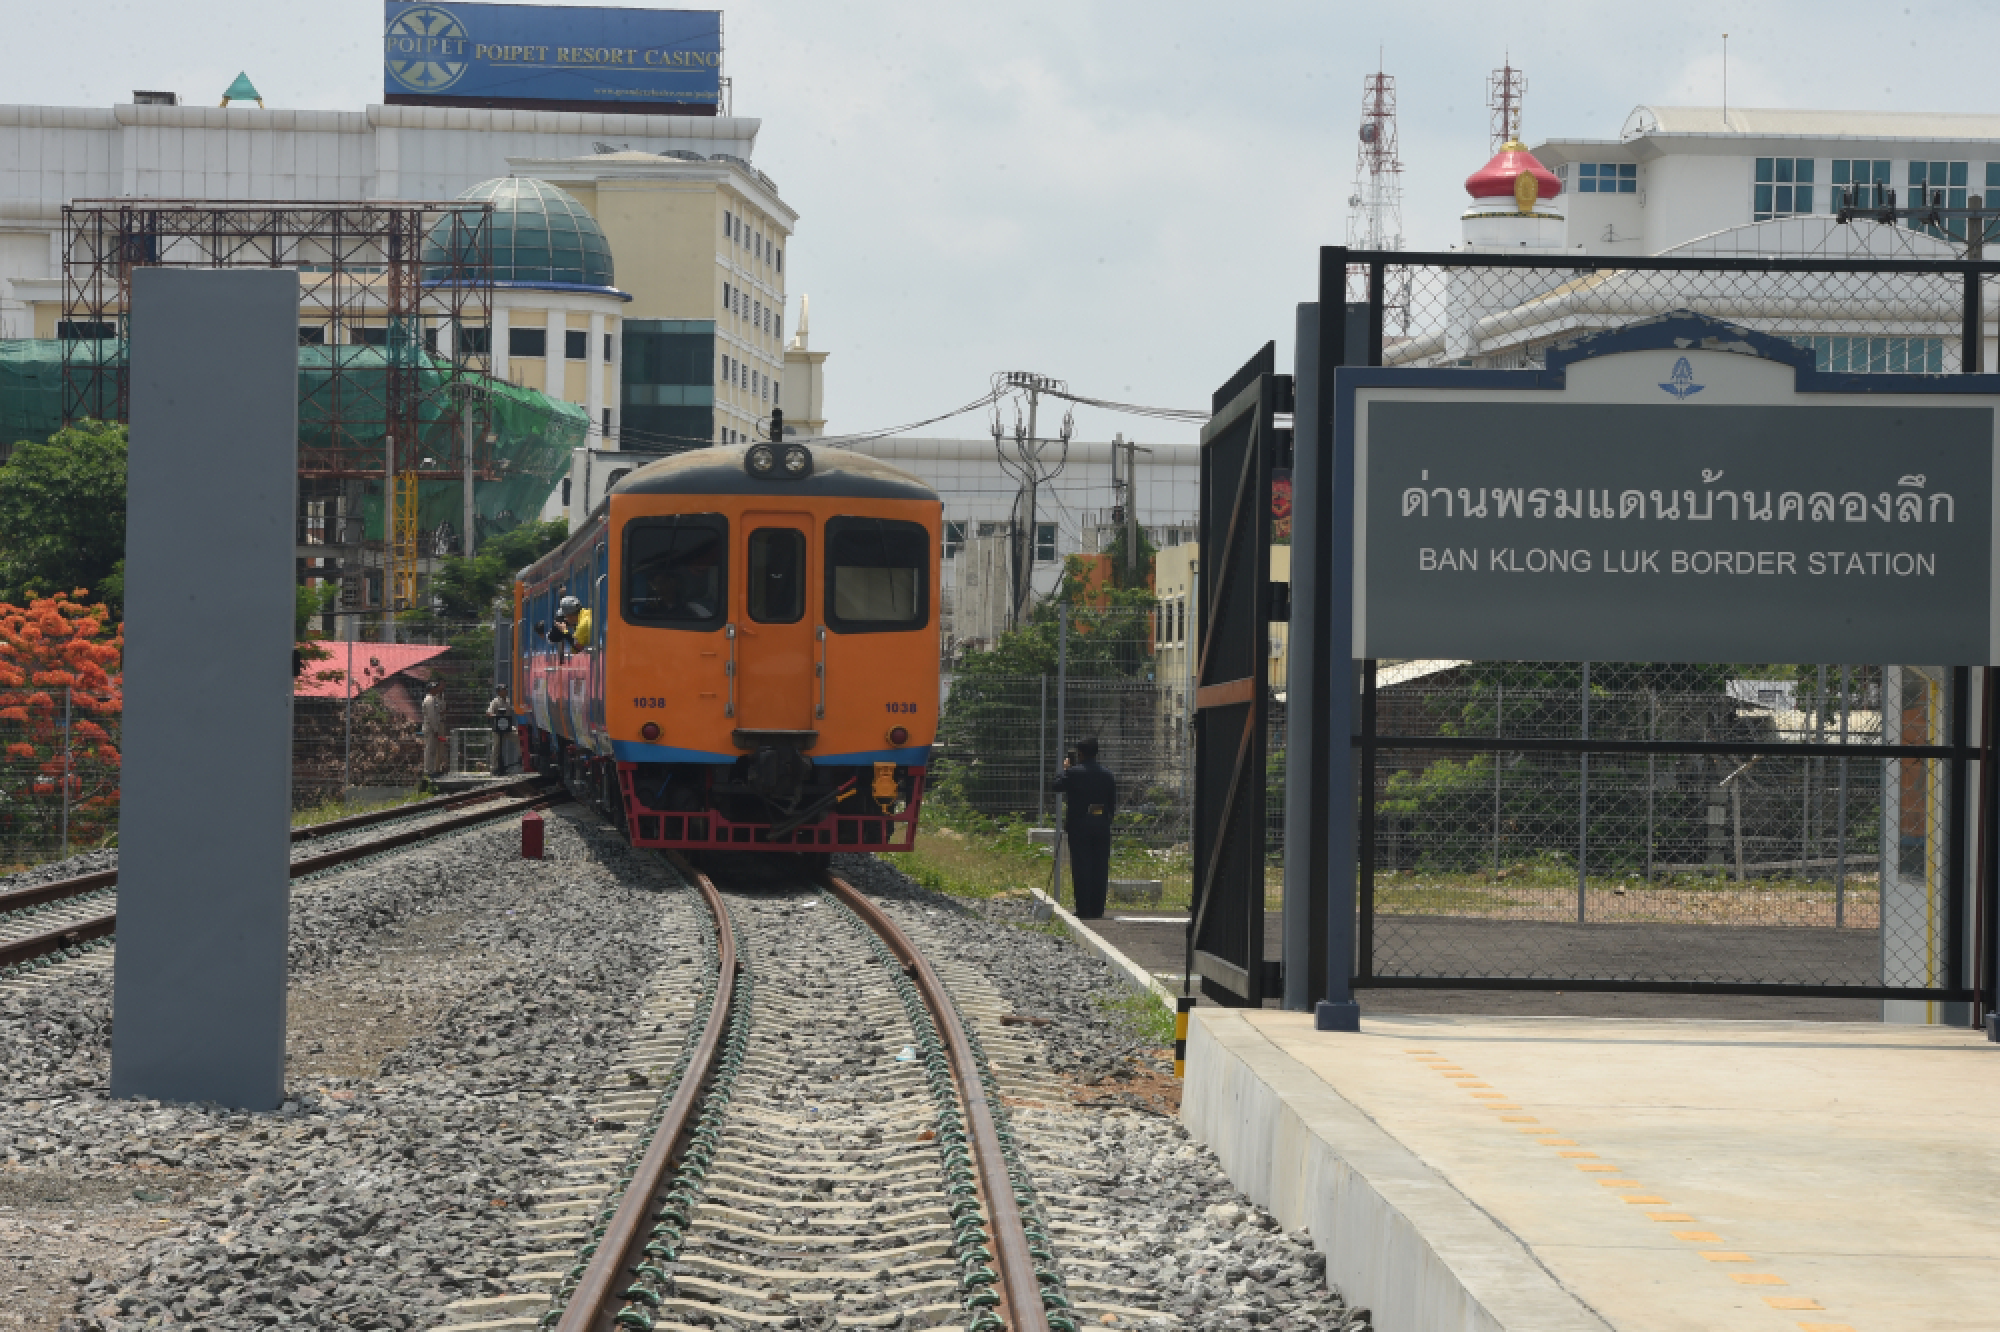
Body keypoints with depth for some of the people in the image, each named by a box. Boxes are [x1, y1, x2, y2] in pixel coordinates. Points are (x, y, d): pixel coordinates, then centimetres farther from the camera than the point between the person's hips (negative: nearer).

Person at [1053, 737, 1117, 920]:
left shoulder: (1073, 773, -9)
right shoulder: (1107, 774, 5)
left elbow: (1058, 785, 5)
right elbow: (1113, 802, 8)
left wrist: (1064, 768, 16)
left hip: (1079, 825, -4)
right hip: (1102, 826, 4)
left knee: (1081, 869, -1)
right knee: (1100, 869, 6)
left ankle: (1084, 910, -4)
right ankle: (1097, 910, 6)